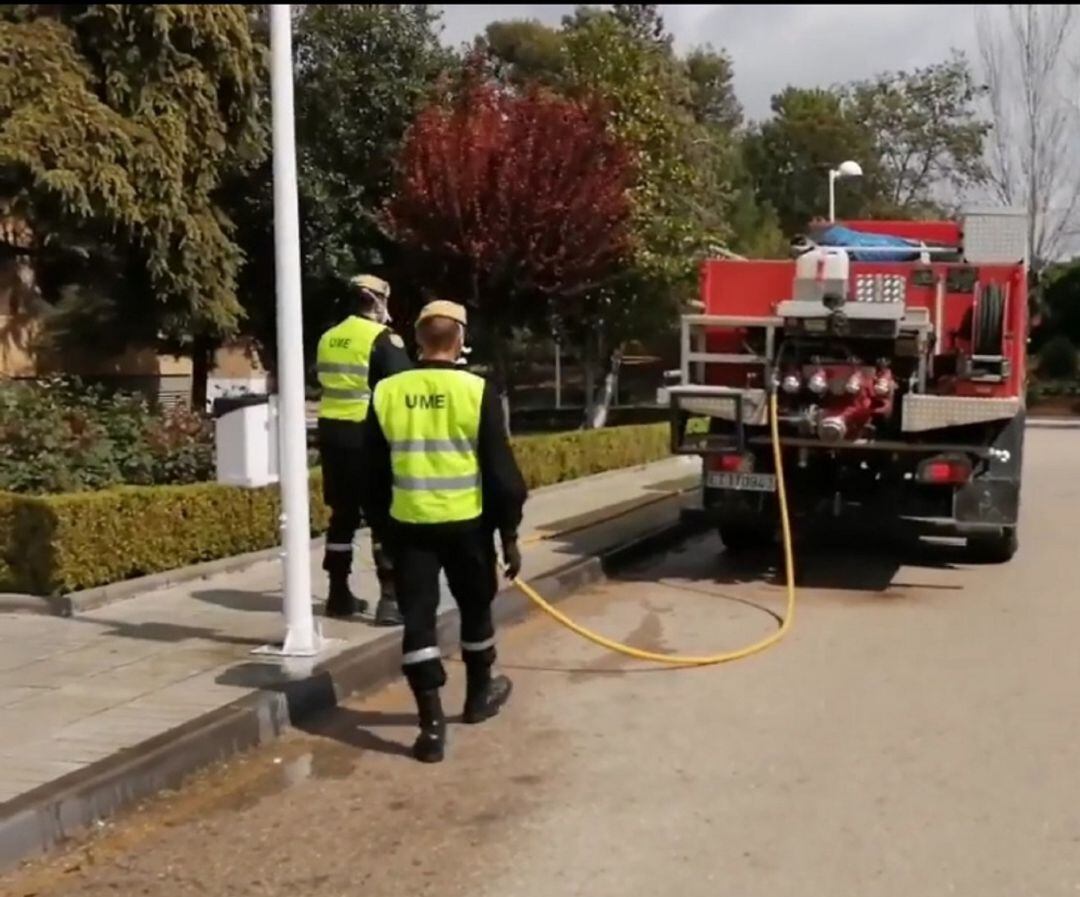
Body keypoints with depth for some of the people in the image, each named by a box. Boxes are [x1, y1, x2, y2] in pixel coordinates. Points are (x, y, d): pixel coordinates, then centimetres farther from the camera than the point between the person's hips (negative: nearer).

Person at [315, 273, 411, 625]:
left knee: (343, 514, 15)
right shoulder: (383, 338, -9)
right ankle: (390, 599, -4)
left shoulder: (328, 338, 12)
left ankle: (339, 594, 21)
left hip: (332, 432, 7)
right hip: (368, 435, -7)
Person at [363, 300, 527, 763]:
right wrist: (509, 532, 0)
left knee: (418, 619, 4)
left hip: (409, 525, 1)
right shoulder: (477, 391, -9)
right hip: (467, 523, -1)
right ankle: (479, 695, 37)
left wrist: (382, 521, 20)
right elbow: (500, 469, -8)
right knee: (475, 608, 19)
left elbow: (374, 473, 8)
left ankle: (431, 725, 3)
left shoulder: (387, 393, 0)